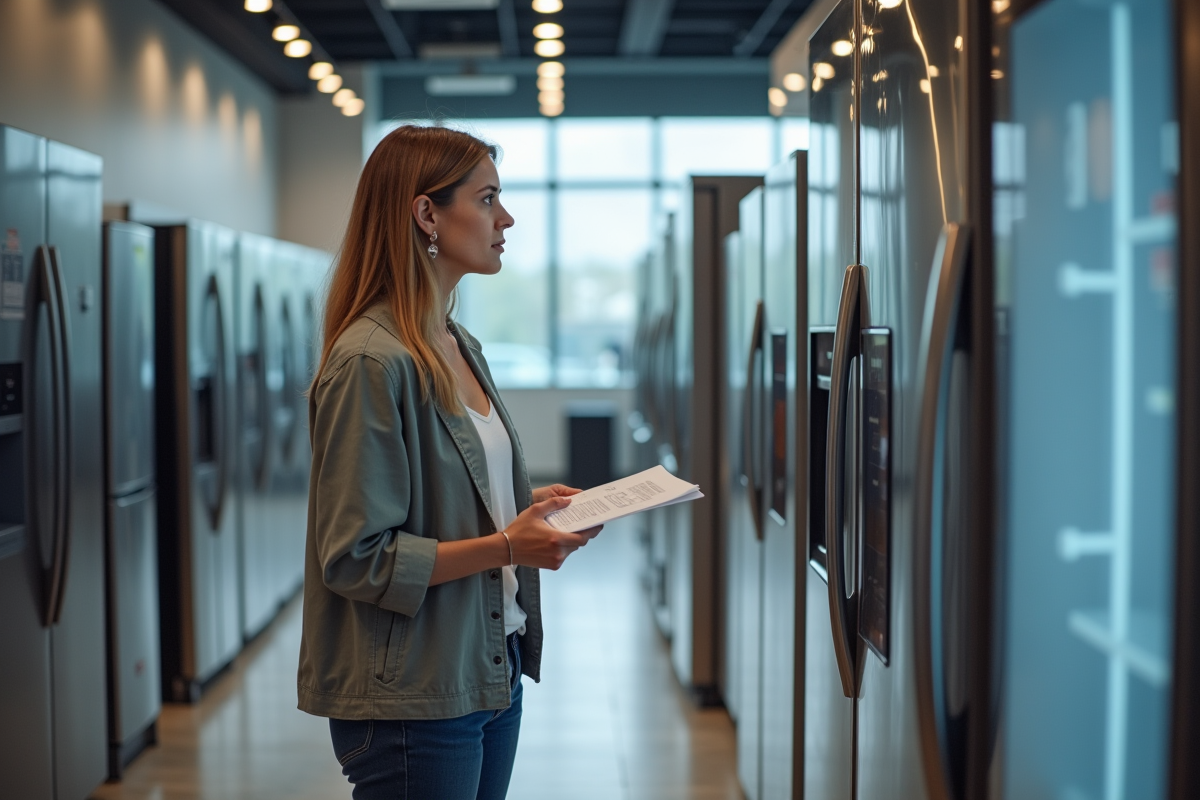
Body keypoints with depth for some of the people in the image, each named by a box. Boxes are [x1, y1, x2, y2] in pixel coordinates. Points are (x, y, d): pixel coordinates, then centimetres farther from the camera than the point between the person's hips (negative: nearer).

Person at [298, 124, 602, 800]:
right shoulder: (371, 362, -18)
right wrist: (505, 547, -22)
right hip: (413, 699, -9)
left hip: (491, 671, 9)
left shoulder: (461, 347, 11)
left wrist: (528, 507, 4)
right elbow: (356, 558, -20)